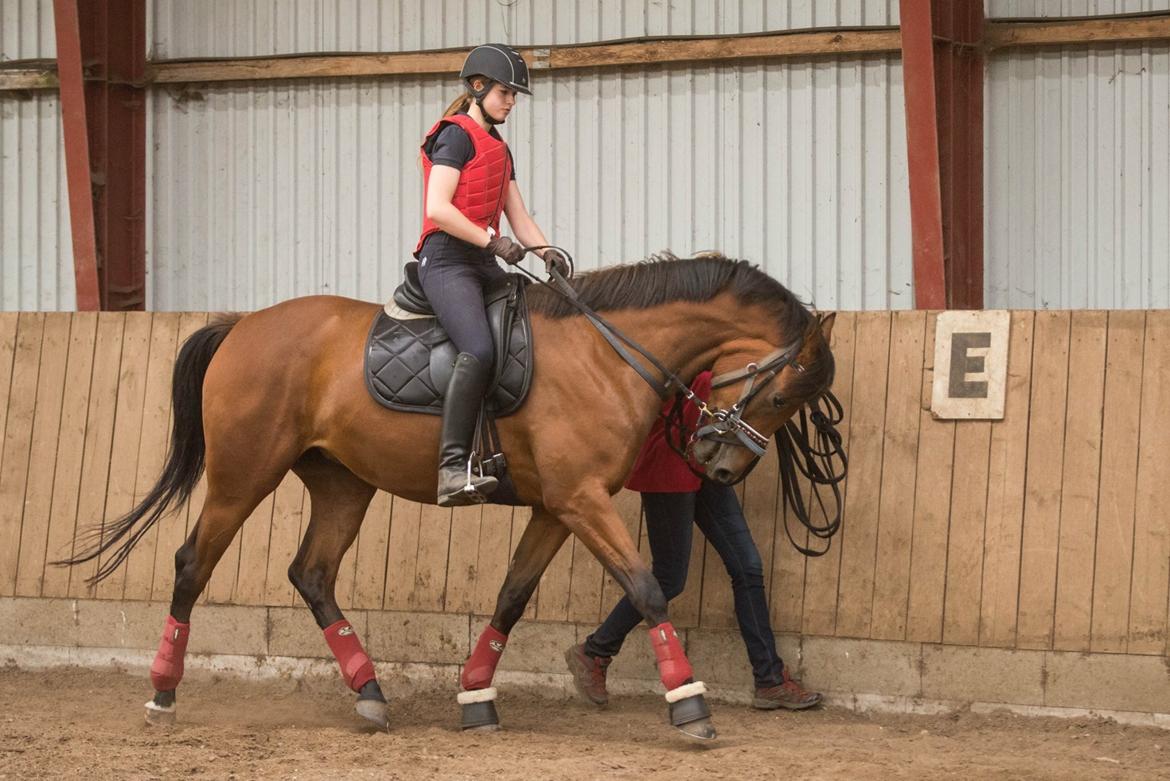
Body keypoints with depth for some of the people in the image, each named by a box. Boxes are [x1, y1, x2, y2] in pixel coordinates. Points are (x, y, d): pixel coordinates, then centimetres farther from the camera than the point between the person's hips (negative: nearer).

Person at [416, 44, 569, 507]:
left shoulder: (499, 149, 24)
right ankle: (453, 468, -38)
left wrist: (546, 252, 0)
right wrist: (492, 241, -17)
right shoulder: (457, 135, -3)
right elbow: (437, 209, -14)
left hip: (482, 263, 10)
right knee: (478, 350, -29)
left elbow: (518, 216, 19)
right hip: (446, 259, -10)